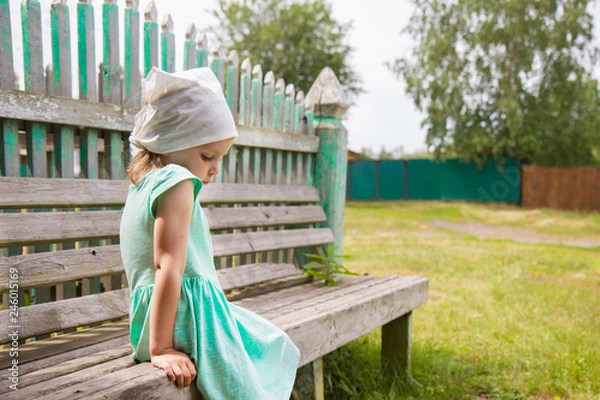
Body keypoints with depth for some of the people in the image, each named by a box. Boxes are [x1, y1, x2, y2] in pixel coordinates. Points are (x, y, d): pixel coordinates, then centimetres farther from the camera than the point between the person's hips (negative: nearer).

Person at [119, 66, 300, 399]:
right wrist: (161, 349, -25)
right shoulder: (178, 182, -17)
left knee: (276, 345, 22)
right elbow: (168, 267, -24)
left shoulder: (143, 184, 14)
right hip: (187, 317, -10)